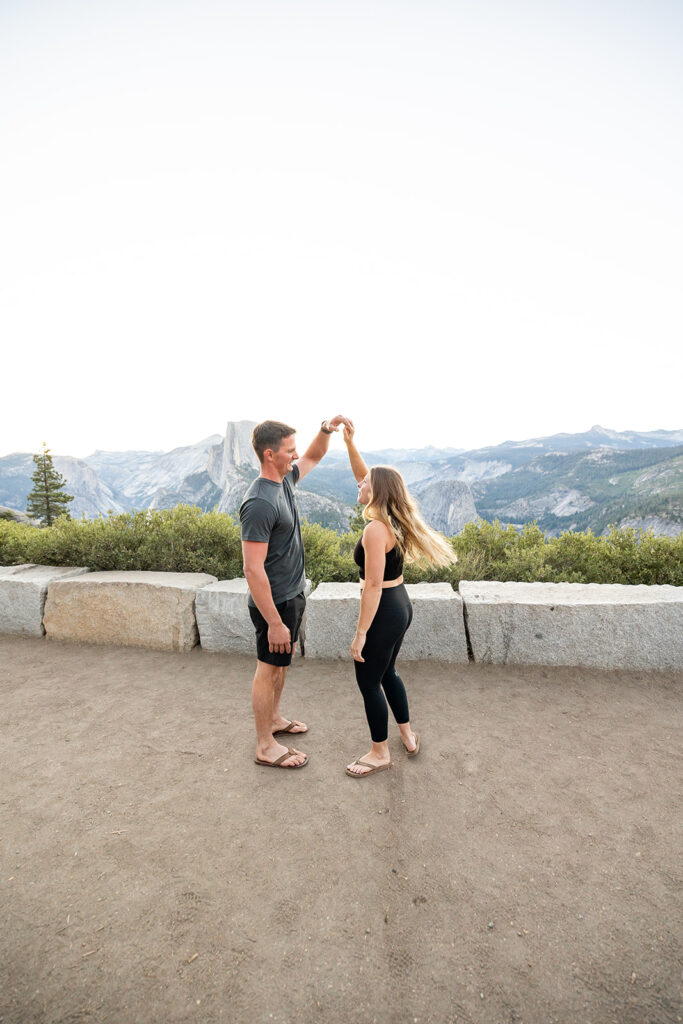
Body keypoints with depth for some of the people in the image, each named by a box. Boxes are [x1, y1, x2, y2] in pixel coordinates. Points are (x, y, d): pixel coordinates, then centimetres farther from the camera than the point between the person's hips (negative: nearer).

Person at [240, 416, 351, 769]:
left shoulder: (284, 479, 1)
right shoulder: (259, 503, -27)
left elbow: (313, 456, 21)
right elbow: (253, 570, -28)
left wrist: (327, 429, 0)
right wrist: (274, 623, -25)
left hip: (292, 594, 9)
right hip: (275, 602, -9)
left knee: (281, 662, 23)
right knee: (269, 668, 7)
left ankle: (273, 718, 45)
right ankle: (265, 747, 25)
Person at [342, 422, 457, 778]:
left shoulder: (376, 529, -24)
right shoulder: (394, 520, 2)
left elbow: (373, 586, -25)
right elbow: (362, 474, 13)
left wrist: (361, 633, -20)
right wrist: (349, 443, 6)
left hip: (384, 612, -9)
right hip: (400, 606, 9)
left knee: (368, 681, 9)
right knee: (387, 672, 26)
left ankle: (380, 753, 28)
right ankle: (408, 735, 43)